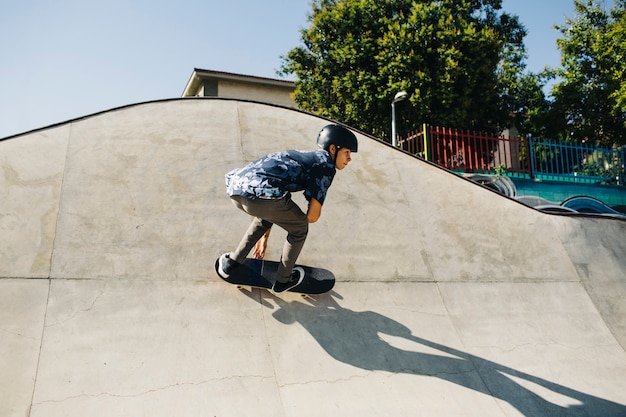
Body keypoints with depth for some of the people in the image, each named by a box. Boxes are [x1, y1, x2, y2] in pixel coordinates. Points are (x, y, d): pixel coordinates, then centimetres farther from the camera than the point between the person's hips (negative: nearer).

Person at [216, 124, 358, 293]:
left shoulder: (301, 156, 33)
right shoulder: (325, 163, 8)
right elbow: (313, 215, 2)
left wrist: (264, 236, 49)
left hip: (235, 188, 8)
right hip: (261, 193, -8)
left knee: (266, 216, 38)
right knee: (299, 228, 18)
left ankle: (230, 263, 38)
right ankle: (282, 280, 32)